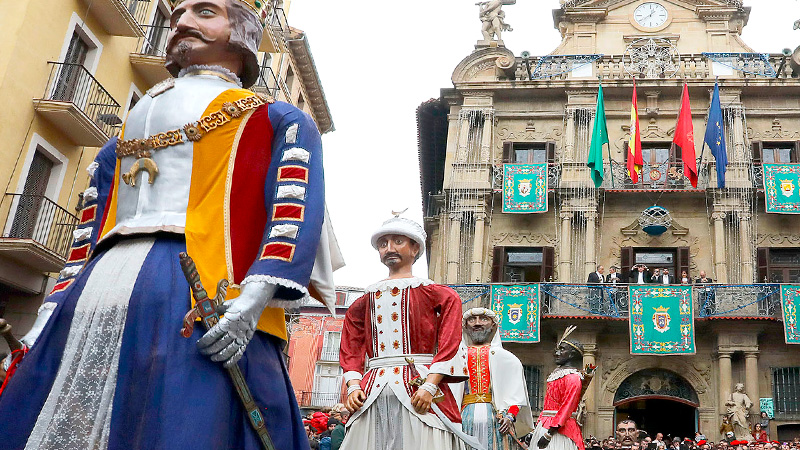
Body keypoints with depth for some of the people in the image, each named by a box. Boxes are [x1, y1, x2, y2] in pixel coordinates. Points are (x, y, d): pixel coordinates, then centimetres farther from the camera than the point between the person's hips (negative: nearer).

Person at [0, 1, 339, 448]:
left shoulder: (279, 121, 13)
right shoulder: (122, 143, 31)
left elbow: (296, 211, -4)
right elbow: (88, 231, 25)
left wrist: (255, 297, -20)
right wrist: (56, 311, 11)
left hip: (206, 316, -5)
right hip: (94, 302, 6)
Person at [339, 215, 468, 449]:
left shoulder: (440, 295, 9)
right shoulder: (365, 301, 20)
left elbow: (449, 345, -2)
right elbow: (351, 349, 15)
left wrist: (429, 386, -14)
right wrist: (353, 386, -1)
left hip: (419, 393, -3)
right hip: (372, 394, 3)